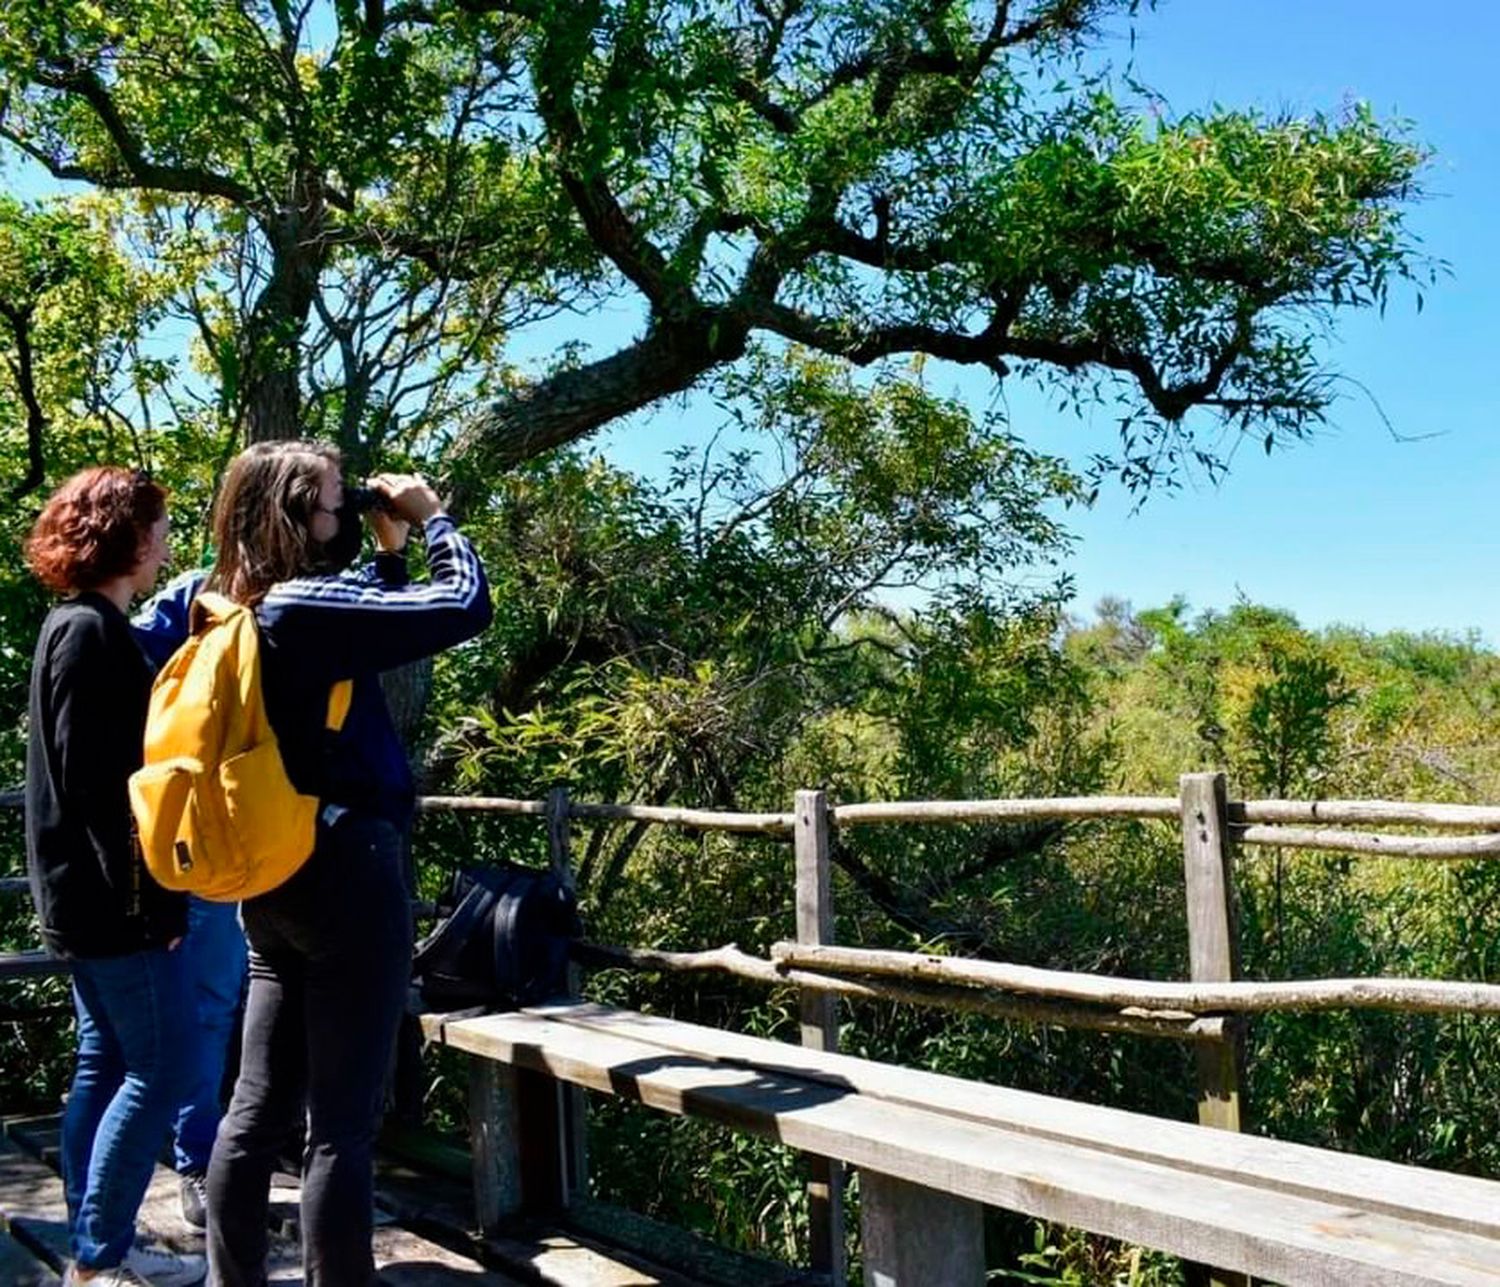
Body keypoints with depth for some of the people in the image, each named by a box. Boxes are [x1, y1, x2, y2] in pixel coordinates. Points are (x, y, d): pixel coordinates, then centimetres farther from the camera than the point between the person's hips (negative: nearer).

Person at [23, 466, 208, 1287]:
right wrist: (150, 896, -20)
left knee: (106, 1063, 13)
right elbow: (95, 780, -22)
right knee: (161, 1062, -3)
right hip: (111, 893, -10)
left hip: (84, 888, 10)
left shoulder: (75, 625, 14)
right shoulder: (94, 632, -16)